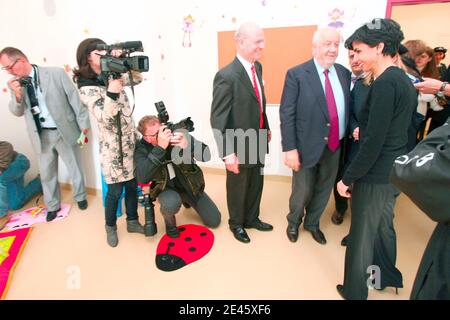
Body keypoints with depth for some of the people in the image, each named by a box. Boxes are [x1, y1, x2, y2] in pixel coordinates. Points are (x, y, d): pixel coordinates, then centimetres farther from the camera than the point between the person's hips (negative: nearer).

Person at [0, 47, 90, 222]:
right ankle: (52, 206, 35)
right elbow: (17, 112, 4)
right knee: (46, 174, 14)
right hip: (42, 135, 4)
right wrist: (17, 94, -16)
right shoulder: (14, 83, 2)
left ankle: (80, 197, 36)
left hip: (65, 131, -3)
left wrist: (84, 126, -8)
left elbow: (75, 99, -8)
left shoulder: (56, 73, -10)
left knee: (75, 168, 11)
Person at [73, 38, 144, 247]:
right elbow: (106, 118, -23)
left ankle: (132, 221, 33)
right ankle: (110, 227, 30)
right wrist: (113, 89, -31)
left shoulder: (111, 75, 6)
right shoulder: (86, 88, -13)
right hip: (113, 145, -6)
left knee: (132, 185, 14)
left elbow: (137, 79, 12)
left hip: (130, 140, 6)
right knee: (115, 190, 5)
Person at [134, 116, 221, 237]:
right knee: (171, 203, -39)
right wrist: (160, 148, -44)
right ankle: (169, 220, 1)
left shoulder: (179, 134, -20)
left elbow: (206, 155, -26)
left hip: (190, 185, 3)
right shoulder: (142, 150, -20)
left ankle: (186, 199, 32)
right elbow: (142, 177, -38)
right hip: (166, 188, -2)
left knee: (214, 221, 6)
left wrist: (188, 144, -47)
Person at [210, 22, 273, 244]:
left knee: (256, 184, 22)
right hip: (239, 146, -7)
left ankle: (252, 218, 46)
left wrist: (266, 127, 17)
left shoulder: (258, 67, 3)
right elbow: (217, 119, -22)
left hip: (258, 143, 7)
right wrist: (228, 153, -23)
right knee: (238, 187, 15)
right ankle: (236, 223, 40)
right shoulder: (226, 76, -22)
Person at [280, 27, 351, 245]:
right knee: (302, 192, 11)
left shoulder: (344, 73, 6)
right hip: (307, 147, -4)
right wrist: (290, 148, -16)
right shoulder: (296, 74, -10)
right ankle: (293, 222, 41)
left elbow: (348, 108, 11)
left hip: (335, 147, 5)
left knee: (324, 191, 19)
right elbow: (286, 114, -13)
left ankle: (312, 223, 45)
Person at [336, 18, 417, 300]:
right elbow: (395, 131, 14)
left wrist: (348, 178, -16)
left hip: (376, 175, -9)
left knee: (362, 236, 7)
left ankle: (355, 292, 26)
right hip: (395, 171, 9)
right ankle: (388, 277, 45)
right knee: (384, 226, 24)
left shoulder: (385, 83, -20)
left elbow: (373, 142, -24)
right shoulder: (405, 81, 9)